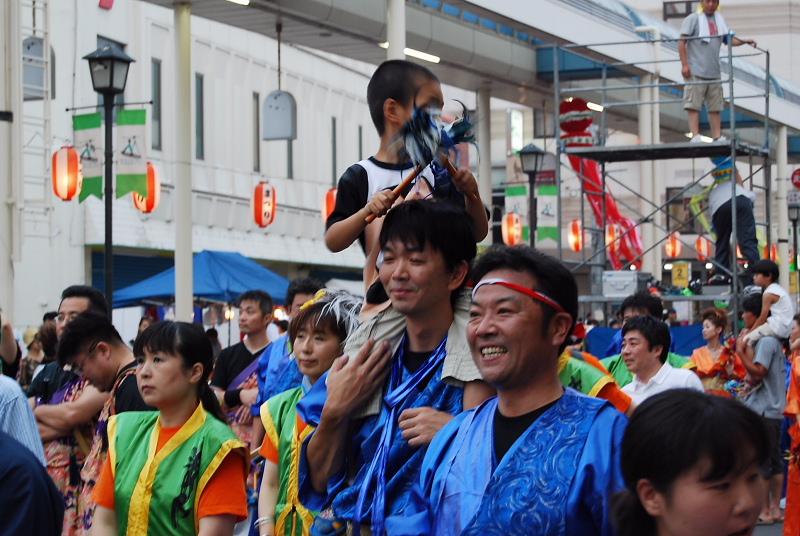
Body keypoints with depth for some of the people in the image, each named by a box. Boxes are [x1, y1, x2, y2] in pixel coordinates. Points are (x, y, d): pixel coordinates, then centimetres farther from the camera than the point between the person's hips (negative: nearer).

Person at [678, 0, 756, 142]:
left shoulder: (719, 20, 17)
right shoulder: (693, 19, -1)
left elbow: (728, 39, 19)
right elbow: (682, 42, -5)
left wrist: (744, 41, 0)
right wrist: (684, 64, -14)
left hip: (714, 72, 6)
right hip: (695, 71, -6)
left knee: (715, 107, 5)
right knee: (693, 105, -9)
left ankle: (717, 137, 6)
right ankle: (695, 136, -13)